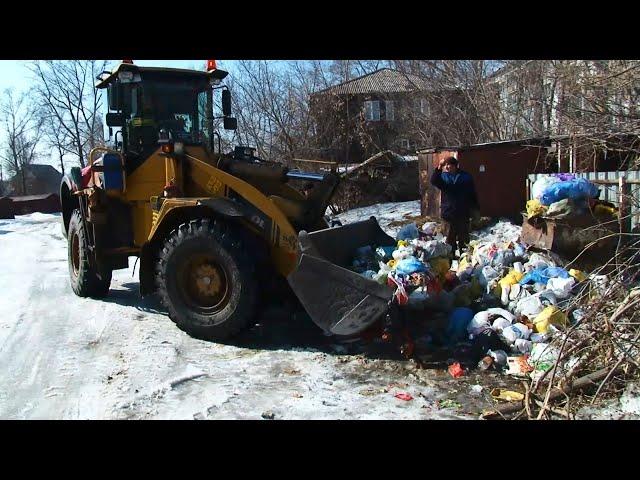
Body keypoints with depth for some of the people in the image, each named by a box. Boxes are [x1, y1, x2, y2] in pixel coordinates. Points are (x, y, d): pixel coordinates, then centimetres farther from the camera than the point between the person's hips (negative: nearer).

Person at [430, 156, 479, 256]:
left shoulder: (466, 176, 2)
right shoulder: (443, 176, 3)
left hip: (463, 213, 0)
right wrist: (439, 168, -32)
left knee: (463, 237, 10)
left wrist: (475, 208, 5)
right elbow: (434, 181, -19)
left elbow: (472, 194, 6)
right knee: (450, 237, 6)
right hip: (448, 213, 0)